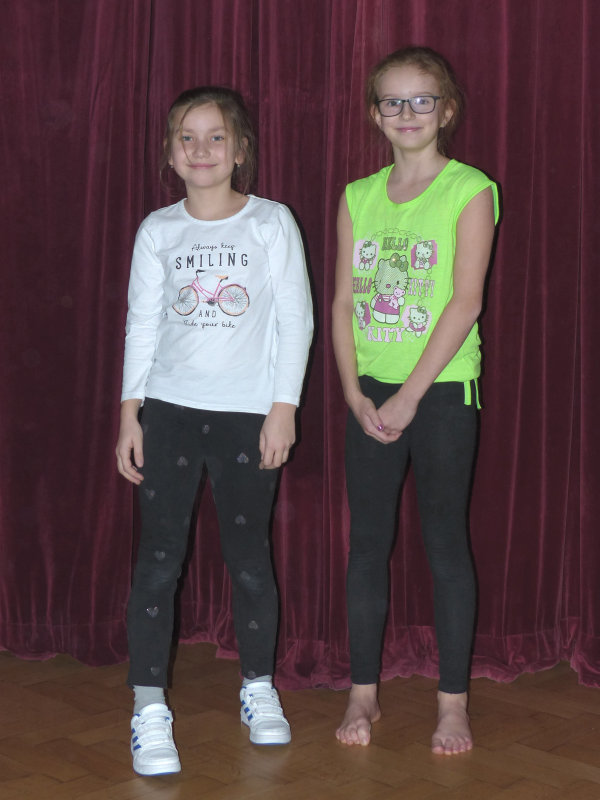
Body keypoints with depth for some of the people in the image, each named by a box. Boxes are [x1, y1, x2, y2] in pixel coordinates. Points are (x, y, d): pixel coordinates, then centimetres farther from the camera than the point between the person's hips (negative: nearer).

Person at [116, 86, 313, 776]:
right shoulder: (158, 230, 6)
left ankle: (258, 687, 25)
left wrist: (284, 408, -5)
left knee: (249, 556, 5)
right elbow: (141, 324, 9)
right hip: (169, 409, 1)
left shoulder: (272, 222, 1)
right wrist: (129, 414, 4)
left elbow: (295, 319, 0)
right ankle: (149, 709, 5)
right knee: (158, 558, -3)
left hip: (248, 413, -1)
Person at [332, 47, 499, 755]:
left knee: (445, 543, 1)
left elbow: (466, 302, -12)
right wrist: (355, 394, -5)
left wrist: (410, 396, -15)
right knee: (367, 541, 7)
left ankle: (452, 703, 12)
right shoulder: (358, 197, 8)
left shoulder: (469, 190, -5)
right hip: (369, 391, 4)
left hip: (442, 389, -4)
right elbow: (343, 302, 6)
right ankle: (363, 693, 18)